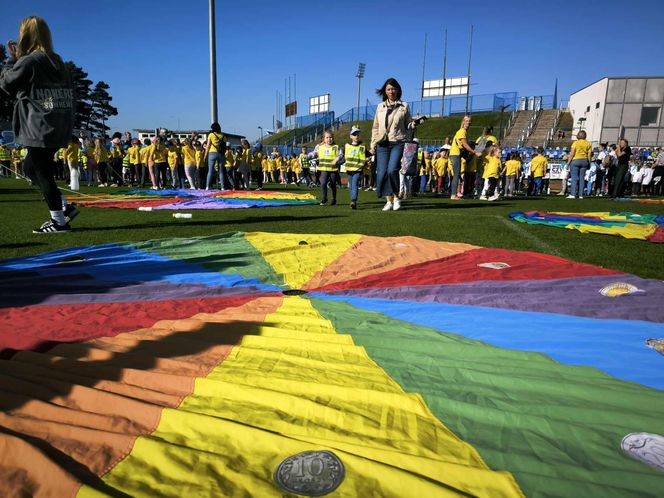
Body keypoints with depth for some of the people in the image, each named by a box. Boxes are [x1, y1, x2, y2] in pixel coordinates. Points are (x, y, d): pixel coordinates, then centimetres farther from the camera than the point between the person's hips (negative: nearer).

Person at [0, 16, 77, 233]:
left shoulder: (28, 61, -9)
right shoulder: (58, 63, 13)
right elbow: (68, 95, 17)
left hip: (40, 129, -8)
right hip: (59, 128, 8)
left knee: (42, 172, -1)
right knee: (30, 167, 19)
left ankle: (59, 221, 2)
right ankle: (63, 208, 13)